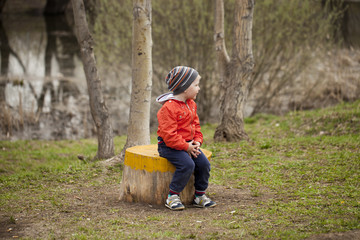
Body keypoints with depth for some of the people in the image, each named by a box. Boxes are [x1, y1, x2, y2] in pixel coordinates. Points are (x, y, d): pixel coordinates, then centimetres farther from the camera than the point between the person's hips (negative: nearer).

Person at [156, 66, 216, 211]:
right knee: (187, 165, -28)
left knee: (204, 163, -11)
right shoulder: (168, 108, -19)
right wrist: (186, 146, -20)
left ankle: (200, 196, 5)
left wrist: (197, 141, 2)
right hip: (169, 146, -8)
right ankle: (172, 197, -15)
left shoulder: (191, 104, 10)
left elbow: (196, 125, 20)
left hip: (188, 144, 8)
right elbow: (169, 135, -22)